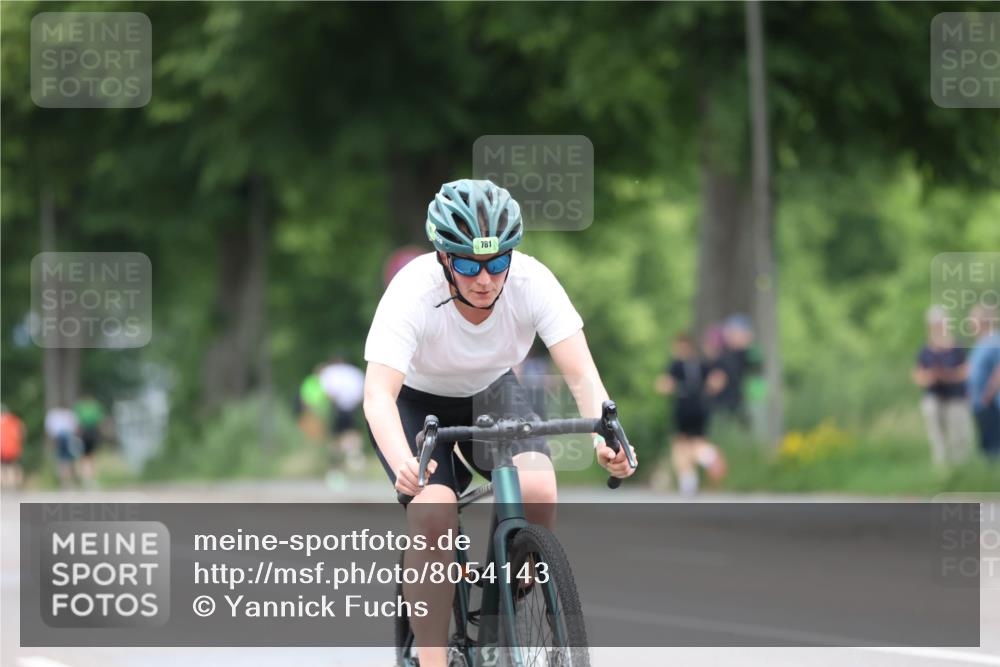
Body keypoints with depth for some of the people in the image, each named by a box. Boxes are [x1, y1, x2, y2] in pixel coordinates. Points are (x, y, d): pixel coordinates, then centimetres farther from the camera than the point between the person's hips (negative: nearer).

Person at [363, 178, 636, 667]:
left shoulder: (531, 282, -26)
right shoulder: (413, 292, -33)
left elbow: (581, 374, -29)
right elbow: (378, 394, -41)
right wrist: (402, 463, -60)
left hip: (491, 394, 2)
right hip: (415, 402, -2)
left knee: (536, 490, -26)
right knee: (433, 515, -28)